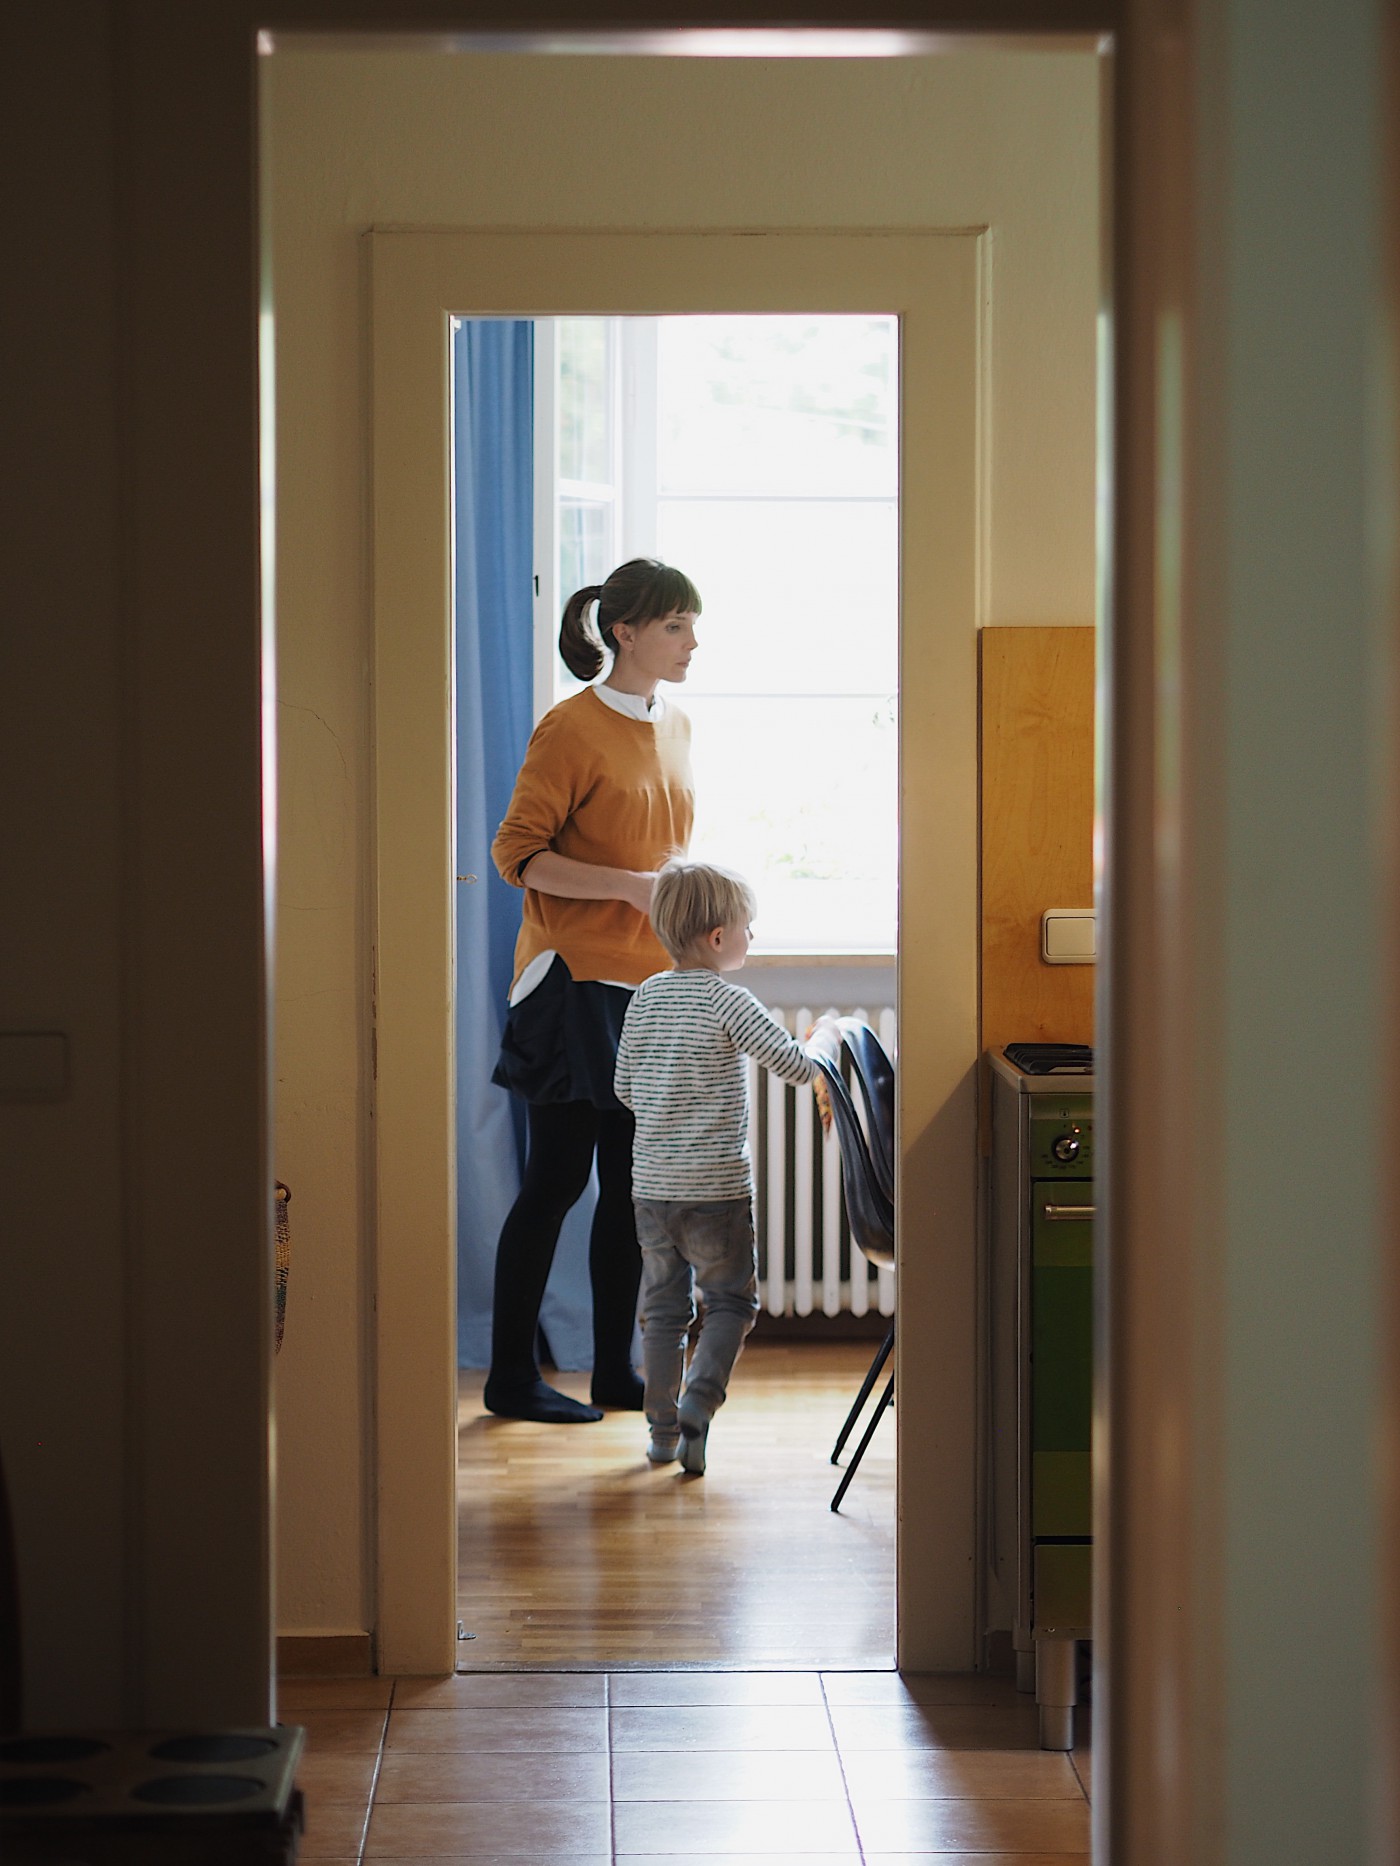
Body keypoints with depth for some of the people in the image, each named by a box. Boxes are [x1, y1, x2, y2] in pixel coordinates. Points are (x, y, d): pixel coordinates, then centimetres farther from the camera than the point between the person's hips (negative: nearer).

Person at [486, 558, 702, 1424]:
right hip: (577, 978, -7)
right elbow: (517, 853, -14)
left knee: (631, 1182, 9)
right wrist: (631, 887, -21)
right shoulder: (572, 728, -11)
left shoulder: (675, 725, 12)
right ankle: (511, 1376, 6)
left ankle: (616, 1367, 17)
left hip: (653, 980, 7)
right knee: (557, 1180, -3)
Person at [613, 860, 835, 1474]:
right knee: (731, 1301, 8)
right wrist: (821, 1038, 5)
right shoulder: (727, 1000, -13)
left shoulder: (645, 998, 5)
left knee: (664, 1306, 13)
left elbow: (624, 1088, 11)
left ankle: (662, 1429, 16)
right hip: (716, 1186, -5)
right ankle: (698, 1398, -10)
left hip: (651, 1183, 5)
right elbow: (795, 1067, -15)